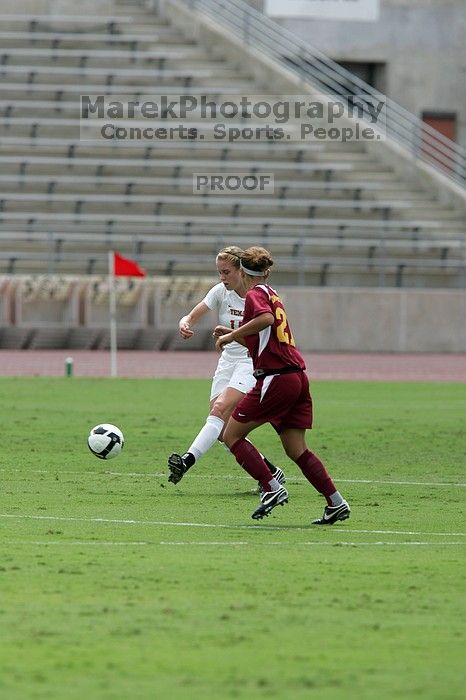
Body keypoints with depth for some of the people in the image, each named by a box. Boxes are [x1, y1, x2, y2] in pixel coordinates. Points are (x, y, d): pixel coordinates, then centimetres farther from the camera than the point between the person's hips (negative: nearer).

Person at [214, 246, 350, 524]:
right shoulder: (273, 294, 22)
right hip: (298, 377, 8)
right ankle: (337, 502, 2)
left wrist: (231, 335, -19)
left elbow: (266, 318, -27)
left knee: (232, 435, 0)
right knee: (298, 450, 10)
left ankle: (272, 488, -11)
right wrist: (235, 335, 25)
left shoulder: (256, 294, -4)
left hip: (276, 378, -8)